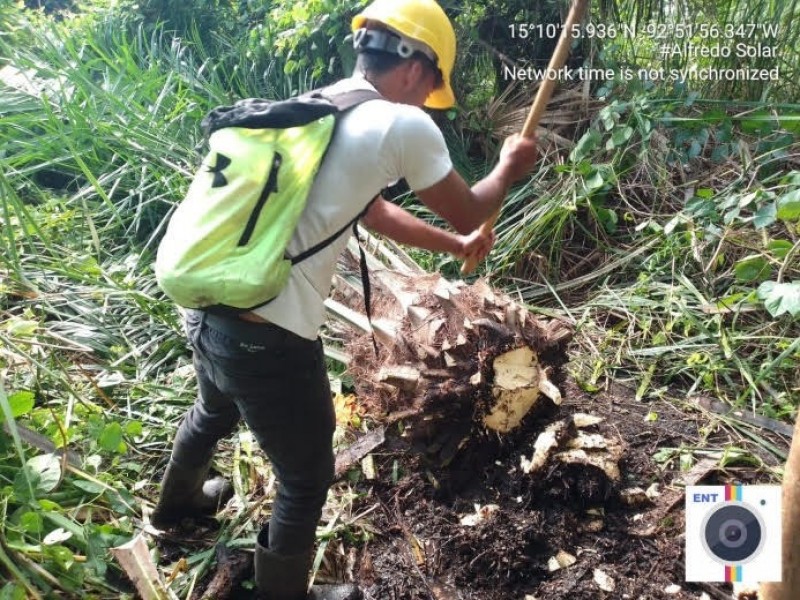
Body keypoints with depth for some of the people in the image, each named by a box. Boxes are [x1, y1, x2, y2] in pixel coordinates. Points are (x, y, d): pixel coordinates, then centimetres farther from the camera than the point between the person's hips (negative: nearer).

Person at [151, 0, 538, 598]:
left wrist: (454, 246, 34)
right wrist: (509, 169, 23)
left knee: (214, 413, 38)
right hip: (271, 340, -9)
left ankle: (179, 500, 67)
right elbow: (467, 211, 3)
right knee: (307, 480, 16)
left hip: (208, 312, 9)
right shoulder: (402, 125, -11)